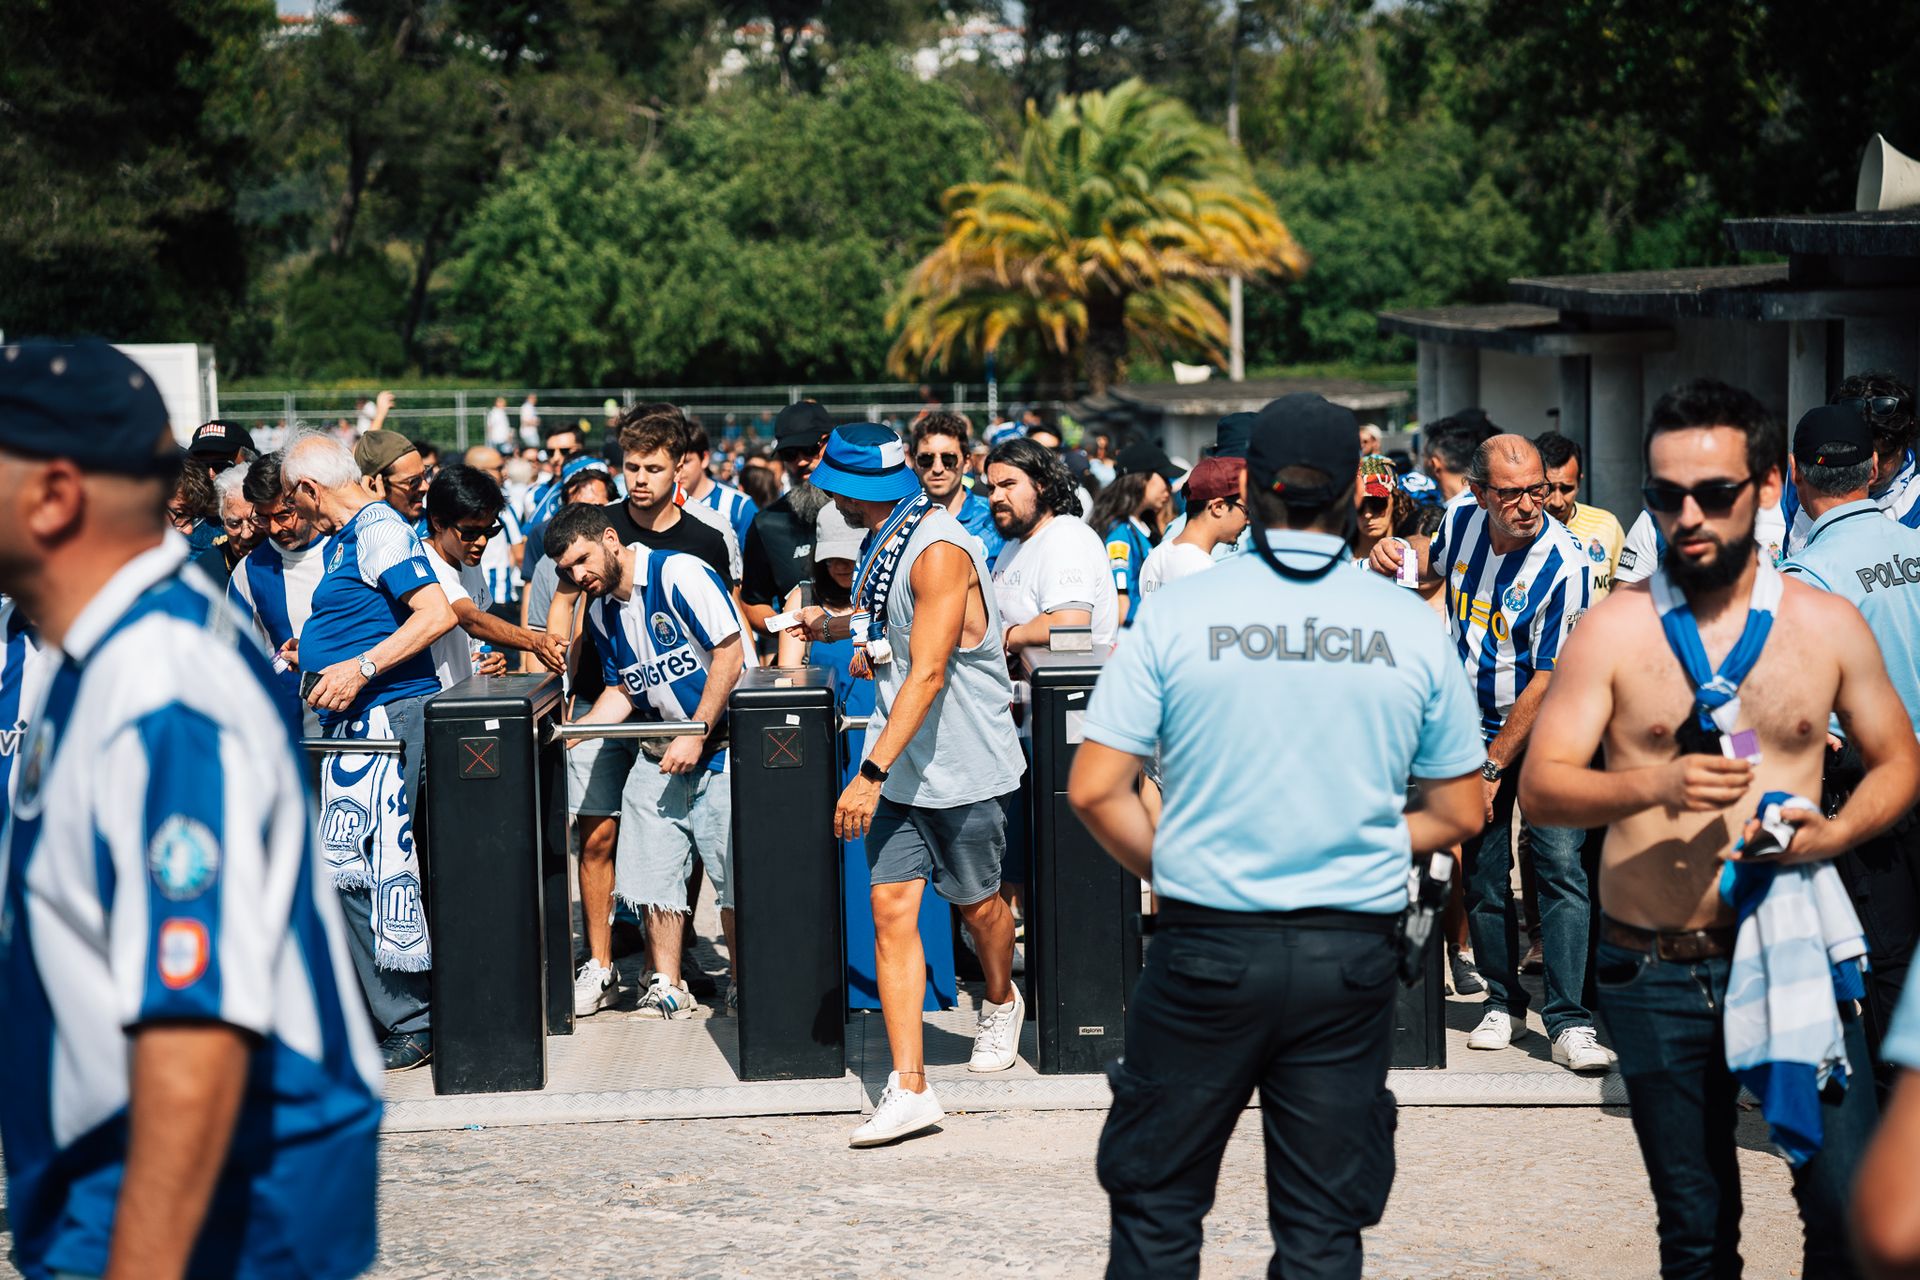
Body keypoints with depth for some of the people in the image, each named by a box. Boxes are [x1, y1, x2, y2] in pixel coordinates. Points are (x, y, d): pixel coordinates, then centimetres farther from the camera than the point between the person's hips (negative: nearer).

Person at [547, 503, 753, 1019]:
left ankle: (743, 985, 9)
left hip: (722, 743, -7)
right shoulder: (601, 612, 9)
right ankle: (667, 989, 12)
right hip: (659, 752, 7)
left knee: (731, 872, -5)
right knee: (654, 871, 3)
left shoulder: (680, 574, -14)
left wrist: (694, 736, -16)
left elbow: (730, 653, -16)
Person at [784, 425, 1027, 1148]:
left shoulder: (940, 552, -21)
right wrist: (833, 625, 18)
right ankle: (909, 1088, -9)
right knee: (891, 912, -6)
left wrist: (871, 774, -31)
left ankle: (1001, 1003, 45)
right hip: (897, 762, 7)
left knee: (976, 902, 13)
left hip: (961, 763, -7)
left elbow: (927, 674, -27)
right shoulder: (884, 544, 8)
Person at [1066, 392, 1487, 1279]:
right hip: (1353, 955, 1)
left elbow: (1095, 791, -5)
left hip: (1207, 946, -1)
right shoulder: (1410, 624, 1)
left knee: (1155, 1206, 12)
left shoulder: (1179, 610, -4)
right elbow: (1459, 813, 7)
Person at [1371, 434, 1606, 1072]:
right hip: (1474, 724, 5)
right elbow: (1436, 564, 23)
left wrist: (1492, 767, -17)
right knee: (1483, 874, 7)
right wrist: (1397, 556, -1)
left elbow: (1546, 682, -20)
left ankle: (1569, 1022, -14)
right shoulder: (1462, 521, -5)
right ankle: (1503, 1003, 23)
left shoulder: (1562, 564, -21)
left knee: (1559, 862, -14)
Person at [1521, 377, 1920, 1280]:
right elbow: (1540, 787, -5)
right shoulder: (1613, 631, -1)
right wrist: (1654, 783, -23)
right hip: (1657, 976, 0)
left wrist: (1833, 833, -9)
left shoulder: (1828, 625, 3)